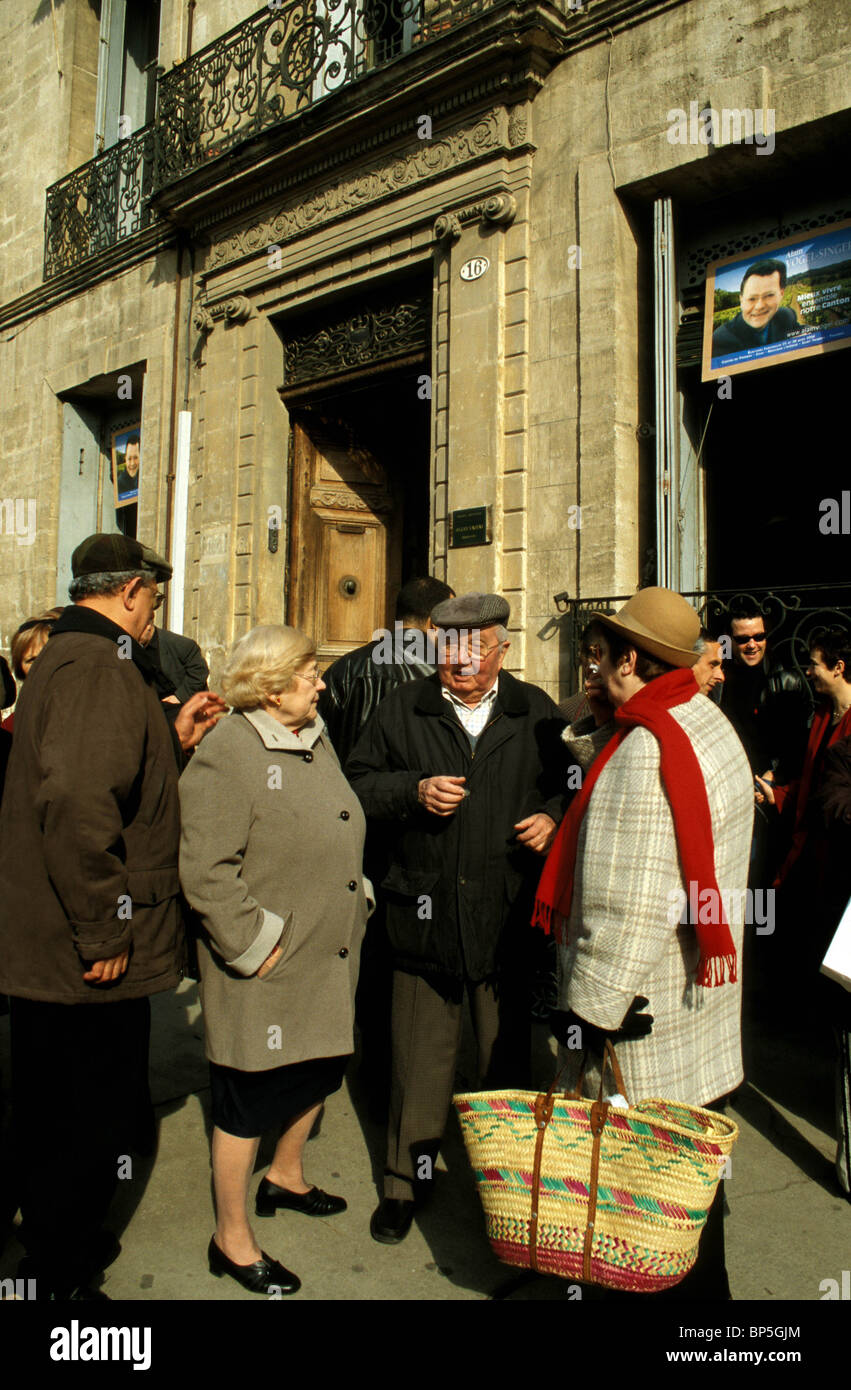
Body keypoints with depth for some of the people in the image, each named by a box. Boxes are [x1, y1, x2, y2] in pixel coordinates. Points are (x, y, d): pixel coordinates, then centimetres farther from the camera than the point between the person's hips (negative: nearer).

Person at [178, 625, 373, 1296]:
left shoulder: (316, 738, 8)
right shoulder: (229, 751, -19)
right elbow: (204, 869, -23)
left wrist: (354, 902, 11)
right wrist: (253, 944, -19)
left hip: (329, 959, 9)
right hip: (265, 971, -8)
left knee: (318, 1073, 24)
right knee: (250, 1100, 8)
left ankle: (285, 1176, 50)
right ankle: (232, 1239, 29)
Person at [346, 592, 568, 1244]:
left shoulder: (536, 712, 6)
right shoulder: (401, 709, 4)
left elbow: (569, 785, 13)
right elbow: (358, 785, 4)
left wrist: (553, 817, -7)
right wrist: (414, 791, -12)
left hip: (509, 914, 1)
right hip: (425, 912, 0)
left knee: (509, 1055, 15)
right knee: (421, 1056, 11)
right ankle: (407, 1179, 31)